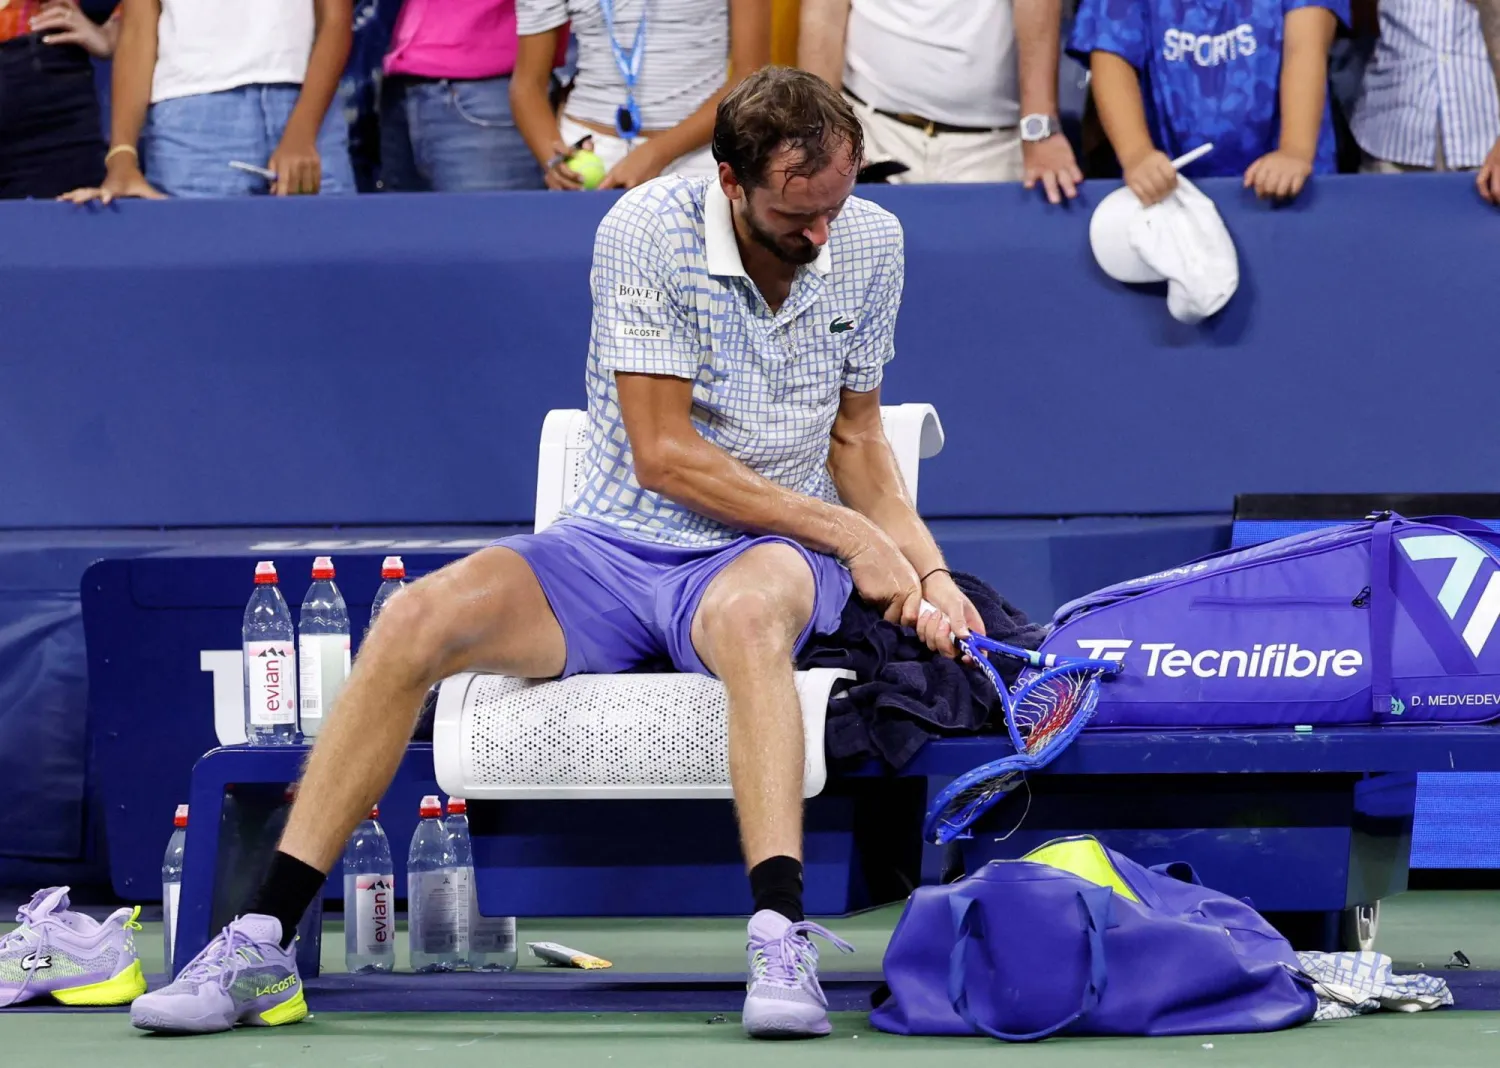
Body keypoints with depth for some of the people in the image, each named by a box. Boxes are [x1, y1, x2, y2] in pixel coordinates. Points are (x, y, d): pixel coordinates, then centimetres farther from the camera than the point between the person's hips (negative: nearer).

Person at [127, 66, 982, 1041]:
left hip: (770, 553, 0)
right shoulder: (649, 231, -14)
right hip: (616, 547, 0)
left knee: (746, 610, -39)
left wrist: (926, 572, -1)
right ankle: (264, 941, -22)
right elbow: (662, 455, -15)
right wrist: (845, 531, -14)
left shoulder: (871, 243, 0)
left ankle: (781, 941, -52)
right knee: (419, 618, -25)